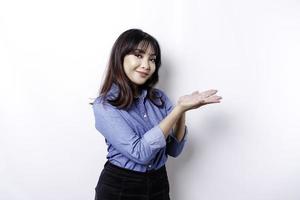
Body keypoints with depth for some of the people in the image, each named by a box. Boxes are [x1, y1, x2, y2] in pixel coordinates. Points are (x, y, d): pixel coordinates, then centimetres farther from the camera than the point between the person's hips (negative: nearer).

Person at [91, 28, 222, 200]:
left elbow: (174, 150, -3)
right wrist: (179, 108, -27)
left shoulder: (159, 98, -1)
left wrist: (182, 111, -19)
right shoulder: (104, 106, -15)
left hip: (159, 184, 5)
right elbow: (140, 153, -24)